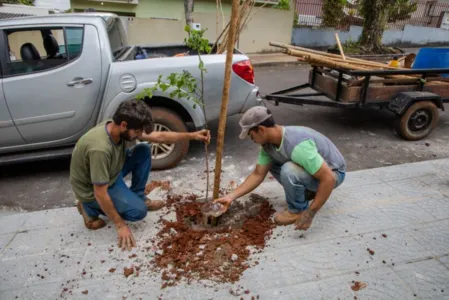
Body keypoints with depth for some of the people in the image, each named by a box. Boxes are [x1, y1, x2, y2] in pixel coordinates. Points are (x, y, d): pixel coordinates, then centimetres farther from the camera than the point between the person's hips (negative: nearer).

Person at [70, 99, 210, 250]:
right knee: (139, 210, -18)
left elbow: (159, 137, -6)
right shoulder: (100, 148, -40)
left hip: (112, 173, 7)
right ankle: (90, 209, 3)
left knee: (144, 150, -6)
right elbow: (100, 194, -33)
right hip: (92, 190, -7)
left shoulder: (123, 129, -15)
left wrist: (193, 135, -12)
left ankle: (138, 197, 8)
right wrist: (120, 225, -24)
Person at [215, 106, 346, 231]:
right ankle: (308, 190, 12)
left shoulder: (297, 145, -37)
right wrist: (230, 196, -5)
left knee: (289, 170, -33)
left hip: (333, 172, -8)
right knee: (269, 162, 5)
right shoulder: (268, 144, -10)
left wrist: (309, 213, -30)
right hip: (314, 167, 8)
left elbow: (328, 178, -35)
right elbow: (258, 174, -2)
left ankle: (298, 211, -6)